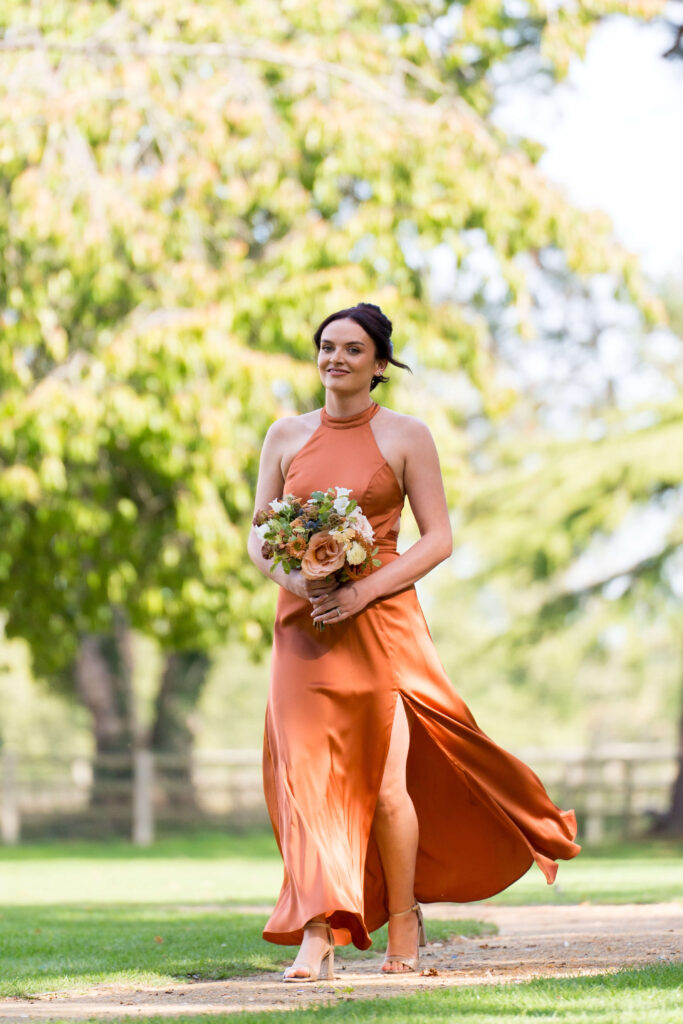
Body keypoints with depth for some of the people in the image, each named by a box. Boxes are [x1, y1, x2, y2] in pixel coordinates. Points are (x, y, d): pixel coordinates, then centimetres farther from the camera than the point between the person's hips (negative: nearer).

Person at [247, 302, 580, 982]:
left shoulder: (405, 436, 2)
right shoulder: (286, 436, 10)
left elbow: (438, 539, -2)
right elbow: (258, 539, 11)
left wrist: (365, 590, -14)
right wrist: (295, 580, -10)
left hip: (381, 623, -2)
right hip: (303, 626, 3)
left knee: (385, 783, -4)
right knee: (308, 775, -7)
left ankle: (403, 920, 14)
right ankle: (317, 935, -9)